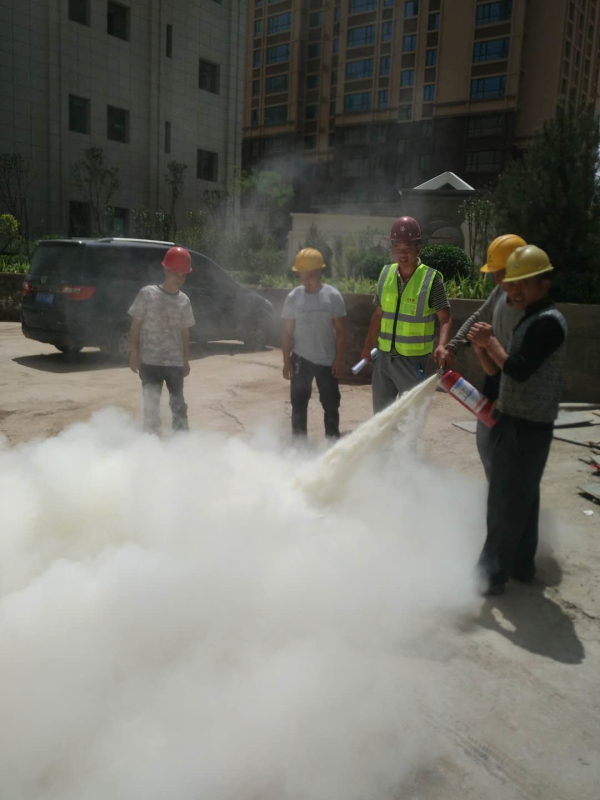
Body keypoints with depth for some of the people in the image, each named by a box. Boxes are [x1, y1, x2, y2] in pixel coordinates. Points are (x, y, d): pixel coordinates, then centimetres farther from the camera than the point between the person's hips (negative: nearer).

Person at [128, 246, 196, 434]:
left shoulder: (184, 301, 4)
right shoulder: (148, 294, -6)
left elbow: (185, 332, 10)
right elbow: (136, 325, -3)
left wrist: (186, 360, 11)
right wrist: (134, 354, -7)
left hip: (175, 362, 3)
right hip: (150, 361, -3)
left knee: (178, 403, 12)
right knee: (151, 405, 3)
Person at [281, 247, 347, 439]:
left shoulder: (333, 296, -6)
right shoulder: (293, 298, -2)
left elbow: (340, 331, -3)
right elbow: (288, 332, 2)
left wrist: (339, 360, -7)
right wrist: (286, 361, -2)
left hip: (327, 361, -1)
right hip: (301, 360, 1)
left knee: (331, 405, 9)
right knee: (299, 405, 7)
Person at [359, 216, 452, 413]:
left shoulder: (431, 279, -12)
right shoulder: (386, 273, 3)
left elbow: (445, 319, -11)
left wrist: (442, 346, -29)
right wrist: (367, 346, 15)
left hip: (413, 360, -5)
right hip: (384, 357, 5)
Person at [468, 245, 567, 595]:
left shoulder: (548, 322, -16)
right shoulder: (532, 320, 15)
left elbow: (519, 371, -25)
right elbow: (497, 369, 14)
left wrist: (492, 341, -15)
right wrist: (483, 346, -3)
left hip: (527, 426, -10)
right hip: (520, 422, 10)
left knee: (506, 501, -5)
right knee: (521, 497, 16)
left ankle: (493, 574, 3)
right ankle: (521, 564, 27)